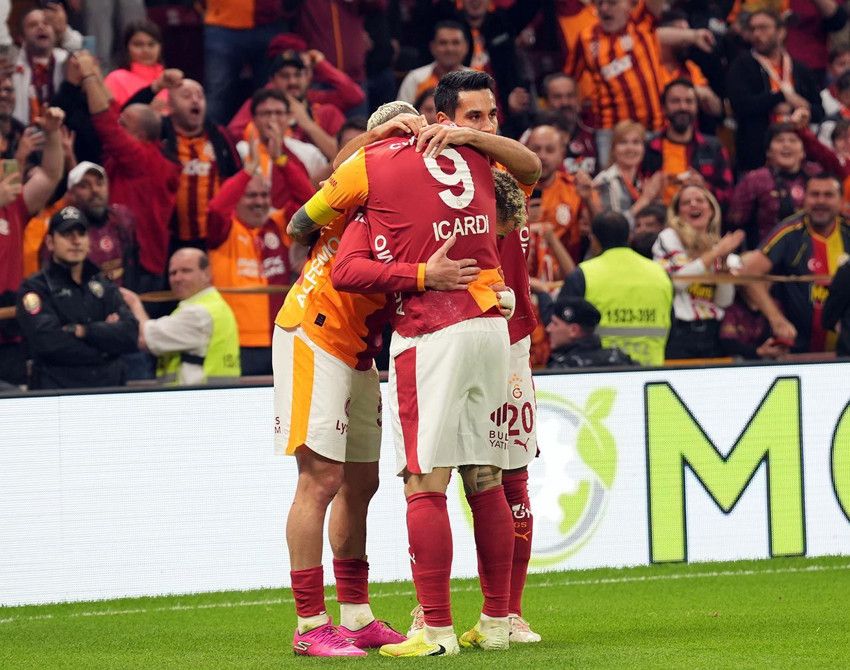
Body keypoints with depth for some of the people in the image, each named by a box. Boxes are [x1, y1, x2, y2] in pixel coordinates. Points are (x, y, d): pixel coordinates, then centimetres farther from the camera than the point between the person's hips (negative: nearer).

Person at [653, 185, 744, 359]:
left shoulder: (717, 244, 16)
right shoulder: (669, 237, 4)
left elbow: (724, 301, 9)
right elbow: (677, 279, -13)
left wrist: (724, 261, -3)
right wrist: (716, 253, -9)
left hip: (711, 334, 4)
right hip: (678, 332, -4)